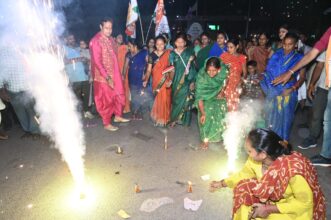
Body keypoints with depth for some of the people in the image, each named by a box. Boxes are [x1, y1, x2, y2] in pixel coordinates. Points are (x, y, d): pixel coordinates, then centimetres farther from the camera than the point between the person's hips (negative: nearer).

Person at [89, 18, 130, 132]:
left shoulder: (110, 39, 9)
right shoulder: (96, 41, -16)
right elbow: (97, 61, -20)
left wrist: (118, 74, 14)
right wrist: (107, 77, -24)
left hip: (114, 74, 8)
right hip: (103, 76, -7)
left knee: (119, 95, 16)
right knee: (106, 100, 3)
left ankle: (117, 116, 36)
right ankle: (107, 123, 19)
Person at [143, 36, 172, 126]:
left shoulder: (168, 54, 0)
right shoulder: (152, 55, 1)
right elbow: (149, 70, -1)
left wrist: (168, 69, -15)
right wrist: (146, 80, -12)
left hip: (166, 81, 0)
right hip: (156, 80, 1)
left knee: (165, 99, 2)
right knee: (157, 99, 5)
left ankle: (164, 118, 19)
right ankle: (158, 118, 22)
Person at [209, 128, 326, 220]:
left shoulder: (293, 169, -38)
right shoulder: (256, 158, -20)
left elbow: (305, 203, -23)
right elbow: (244, 174, 1)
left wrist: (269, 209, -25)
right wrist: (222, 183, 7)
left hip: (298, 207, -6)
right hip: (274, 197, 6)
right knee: (243, 187, -9)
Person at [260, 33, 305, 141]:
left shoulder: (299, 58, 0)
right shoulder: (276, 55, 7)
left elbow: (302, 77, -2)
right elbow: (268, 72, 10)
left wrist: (292, 89, -15)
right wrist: (262, 79, -9)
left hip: (288, 93, -2)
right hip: (273, 92, 3)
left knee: (284, 117, 6)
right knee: (271, 116, 10)